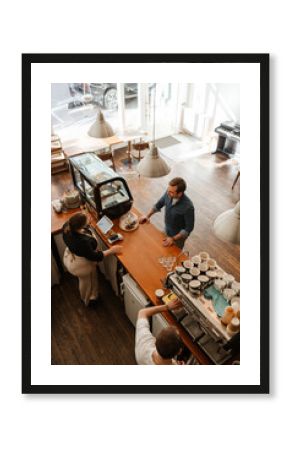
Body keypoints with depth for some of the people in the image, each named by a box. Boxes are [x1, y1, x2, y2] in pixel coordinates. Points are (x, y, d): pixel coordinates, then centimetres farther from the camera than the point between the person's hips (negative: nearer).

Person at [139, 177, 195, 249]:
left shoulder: (188, 207, -38)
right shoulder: (168, 194, -21)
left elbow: (189, 228, -25)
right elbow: (159, 204, 1)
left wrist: (173, 239, -26)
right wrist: (148, 215, -5)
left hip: (178, 235, -5)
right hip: (167, 230, 5)